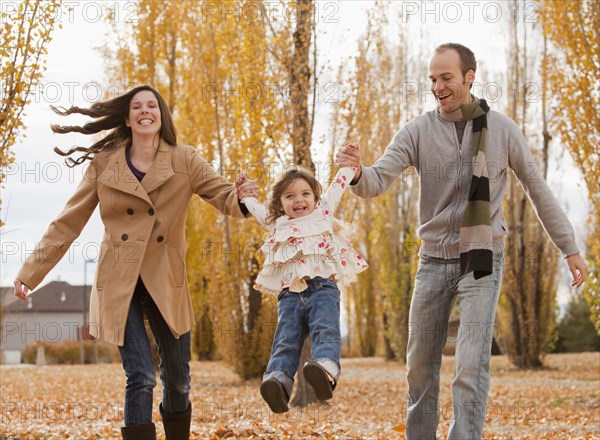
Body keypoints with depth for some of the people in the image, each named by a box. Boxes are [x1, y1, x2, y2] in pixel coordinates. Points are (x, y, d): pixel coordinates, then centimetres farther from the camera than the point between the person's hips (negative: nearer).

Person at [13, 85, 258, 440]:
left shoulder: (184, 162, 1)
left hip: (165, 282, 1)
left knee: (178, 380, 7)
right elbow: (68, 224, 4)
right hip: (120, 282, -1)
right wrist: (31, 272, 1)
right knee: (140, 377, -11)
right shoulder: (104, 164, 1)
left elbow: (224, 196, -5)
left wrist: (241, 198, -30)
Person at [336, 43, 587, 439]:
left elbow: (538, 189, 4)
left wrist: (570, 247, 7)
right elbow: (378, 181, -15)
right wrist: (357, 173, -39)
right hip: (434, 261, 2)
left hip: (482, 260, -2)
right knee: (421, 364, 11)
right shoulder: (418, 131, -4)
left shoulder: (502, 129, -4)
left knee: (471, 364, -14)